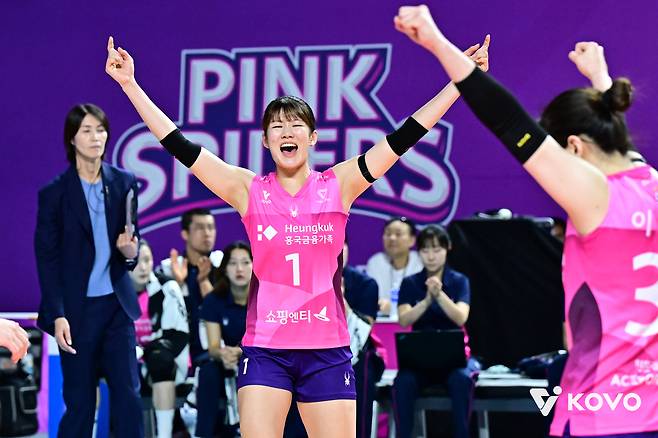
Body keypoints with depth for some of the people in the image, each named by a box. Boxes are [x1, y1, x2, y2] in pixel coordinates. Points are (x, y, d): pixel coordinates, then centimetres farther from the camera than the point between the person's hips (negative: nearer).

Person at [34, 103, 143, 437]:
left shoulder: (124, 184, 4)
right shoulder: (54, 193, -5)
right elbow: (47, 259, -4)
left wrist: (130, 251, -11)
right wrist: (57, 316, -11)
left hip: (116, 305, 3)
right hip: (77, 309, -3)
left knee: (128, 394, -1)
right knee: (79, 403, 3)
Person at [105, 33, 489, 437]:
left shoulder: (339, 185, 3)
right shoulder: (249, 190, 3)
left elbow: (403, 138, 1)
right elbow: (180, 146, 1)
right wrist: (129, 84, -2)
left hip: (328, 351, 0)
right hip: (264, 350, 0)